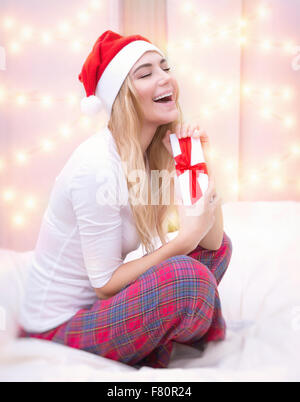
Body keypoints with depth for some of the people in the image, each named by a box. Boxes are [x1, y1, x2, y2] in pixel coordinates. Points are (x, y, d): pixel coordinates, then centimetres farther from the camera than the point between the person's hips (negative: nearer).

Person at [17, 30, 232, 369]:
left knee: (218, 245, 3)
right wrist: (185, 239, -26)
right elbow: (105, 284, -21)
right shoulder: (97, 166, -26)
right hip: (57, 329, -8)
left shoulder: (154, 153, -1)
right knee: (187, 277, -29)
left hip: (98, 303, 8)